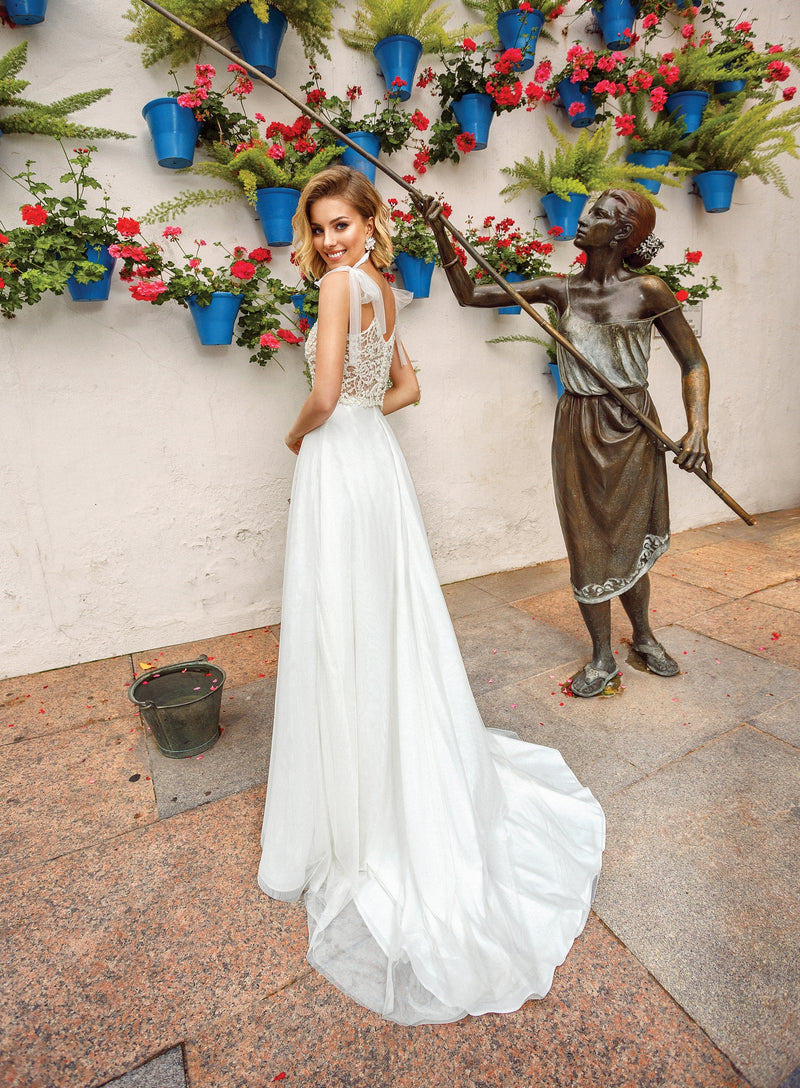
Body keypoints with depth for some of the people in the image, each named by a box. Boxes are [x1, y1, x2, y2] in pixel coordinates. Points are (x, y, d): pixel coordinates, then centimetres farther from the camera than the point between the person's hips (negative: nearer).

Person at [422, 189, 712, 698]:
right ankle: (603, 657, 23)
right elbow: (470, 294, 3)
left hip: (632, 429, -1)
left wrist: (698, 427, -16)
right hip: (578, 431, 2)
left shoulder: (647, 291, -5)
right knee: (588, 544, 5)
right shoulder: (560, 289, 3)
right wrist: (442, 236, -7)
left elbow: (693, 362, -2)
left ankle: (644, 637, 38)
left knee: (629, 541, 11)